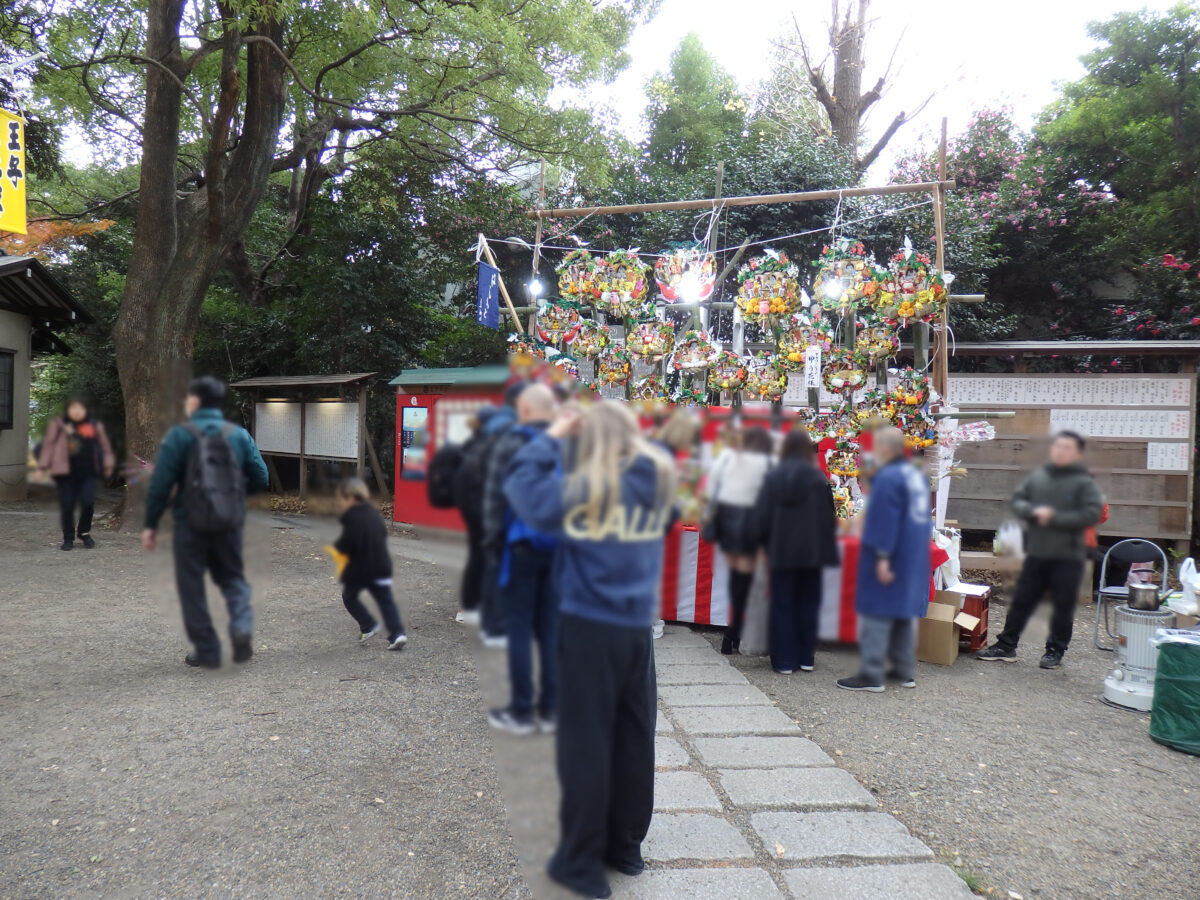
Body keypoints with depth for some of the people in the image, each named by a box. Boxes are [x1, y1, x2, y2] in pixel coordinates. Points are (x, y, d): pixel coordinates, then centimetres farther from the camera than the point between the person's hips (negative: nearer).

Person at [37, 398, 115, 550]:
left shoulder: (94, 426, 9)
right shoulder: (58, 425, 4)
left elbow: (104, 445, 18)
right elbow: (48, 445, 4)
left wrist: (108, 464, 16)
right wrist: (43, 466, -1)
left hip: (88, 473, 1)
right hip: (66, 473, -1)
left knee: (88, 503, -8)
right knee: (67, 506, 1)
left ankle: (84, 532, 17)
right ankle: (68, 538, 16)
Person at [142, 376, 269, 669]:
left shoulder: (179, 436, -8)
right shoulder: (239, 434, 2)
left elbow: (160, 484, -10)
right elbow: (260, 478, 2)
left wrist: (150, 524, -1)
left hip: (191, 525, -3)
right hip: (230, 524, 3)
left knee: (192, 587, 10)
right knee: (232, 578, 18)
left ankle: (206, 650, 13)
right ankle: (242, 627, -7)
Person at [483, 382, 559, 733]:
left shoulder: (512, 442, -8)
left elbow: (495, 496, -10)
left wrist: (493, 537, 1)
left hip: (521, 546, -4)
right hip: (559, 547, 4)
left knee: (520, 630, 4)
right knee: (551, 630, 10)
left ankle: (521, 712, 10)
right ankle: (550, 709, 17)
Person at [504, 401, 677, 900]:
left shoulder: (584, 487, -12)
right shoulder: (660, 479, 1)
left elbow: (523, 488, -10)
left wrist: (550, 437, -1)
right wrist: (625, 428, 11)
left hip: (589, 626, -5)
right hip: (638, 626, 5)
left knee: (585, 741, 4)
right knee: (634, 738, 15)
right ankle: (626, 846, 29)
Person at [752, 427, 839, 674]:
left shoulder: (773, 477, -4)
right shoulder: (817, 478, -7)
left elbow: (761, 517, -2)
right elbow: (828, 516, -3)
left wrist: (767, 544, 11)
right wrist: (826, 546, 9)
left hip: (781, 551, 0)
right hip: (811, 551, 0)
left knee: (782, 605, 7)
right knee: (808, 603, 12)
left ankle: (784, 660, 8)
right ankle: (806, 658, 18)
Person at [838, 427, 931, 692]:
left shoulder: (887, 478, -16)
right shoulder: (918, 475, 12)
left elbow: (885, 520, -21)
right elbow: (925, 517, 18)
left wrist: (882, 557, -21)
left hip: (891, 559, -9)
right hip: (914, 559, 9)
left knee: (876, 614, -4)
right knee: (905, 614, 16)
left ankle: (871, 676, -2)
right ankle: (905, 672, 22)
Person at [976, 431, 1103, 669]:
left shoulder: (1084, 482, -7)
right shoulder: (1038, 476, 6)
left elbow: (1092, 514, -15)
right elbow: (1017, 500, 7)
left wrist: (1054, 518, -17)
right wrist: (1033, 511, -14)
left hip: (1068, 556, -4)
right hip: (1037, 553, 4)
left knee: (1063, 606, 8)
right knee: (1022, 600, 10)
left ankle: (1055, 651, 23)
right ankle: (1006, 645, 19)